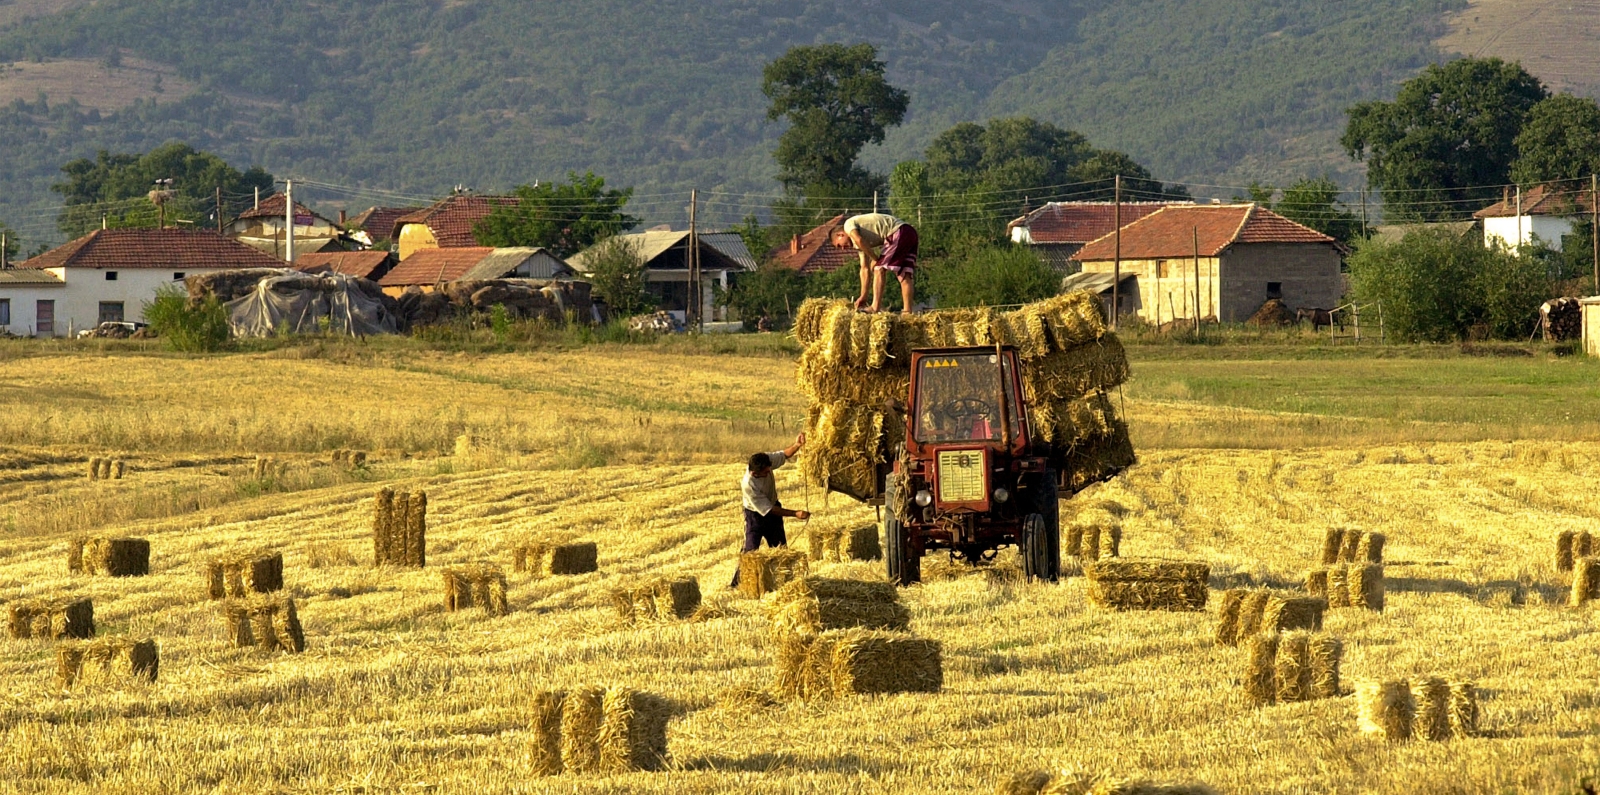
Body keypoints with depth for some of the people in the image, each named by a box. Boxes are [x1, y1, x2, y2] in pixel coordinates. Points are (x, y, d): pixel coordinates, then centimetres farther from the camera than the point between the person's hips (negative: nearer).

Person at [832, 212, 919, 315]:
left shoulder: (849, 224, 6)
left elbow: (859, 240, -16)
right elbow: (865, 269, 28)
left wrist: (875, 259, -5)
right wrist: (863, 297, 26)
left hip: (899, 232, -9)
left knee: (879, 268, -9)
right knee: (904, 274, 6)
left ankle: (875, 308, -12)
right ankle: (907, 311, 0)